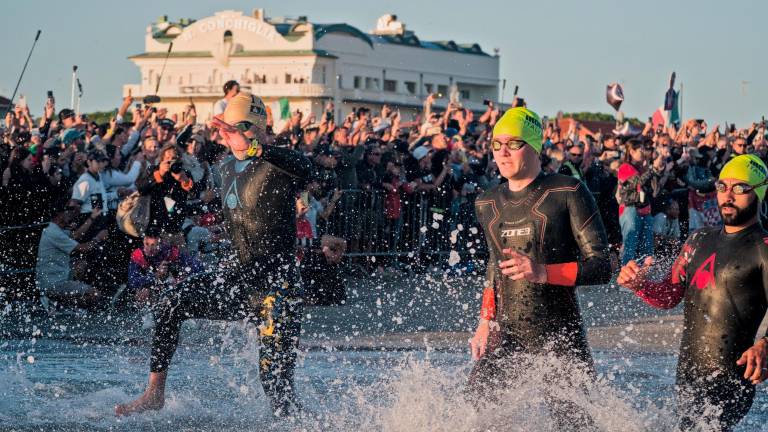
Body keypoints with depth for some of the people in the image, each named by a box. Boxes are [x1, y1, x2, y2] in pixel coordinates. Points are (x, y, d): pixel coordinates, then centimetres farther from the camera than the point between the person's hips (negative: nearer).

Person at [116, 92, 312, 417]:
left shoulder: (277, 166, -12)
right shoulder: (227, 168, 13)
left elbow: (304, 167, -37)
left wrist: (251, 146, -46)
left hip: (277, 284, -8)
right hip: (242, 277, 8)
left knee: (275, 377, -12)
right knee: (172, 303, -3)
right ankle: (155, 393, 3)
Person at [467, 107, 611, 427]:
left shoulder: (568, 193, -6)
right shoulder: (487, 204, 11)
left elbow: (602, 267, -10)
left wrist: (543, 272, -23)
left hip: (561, 339, -4)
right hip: (507, 336, 4)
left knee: (579, 423, -4)